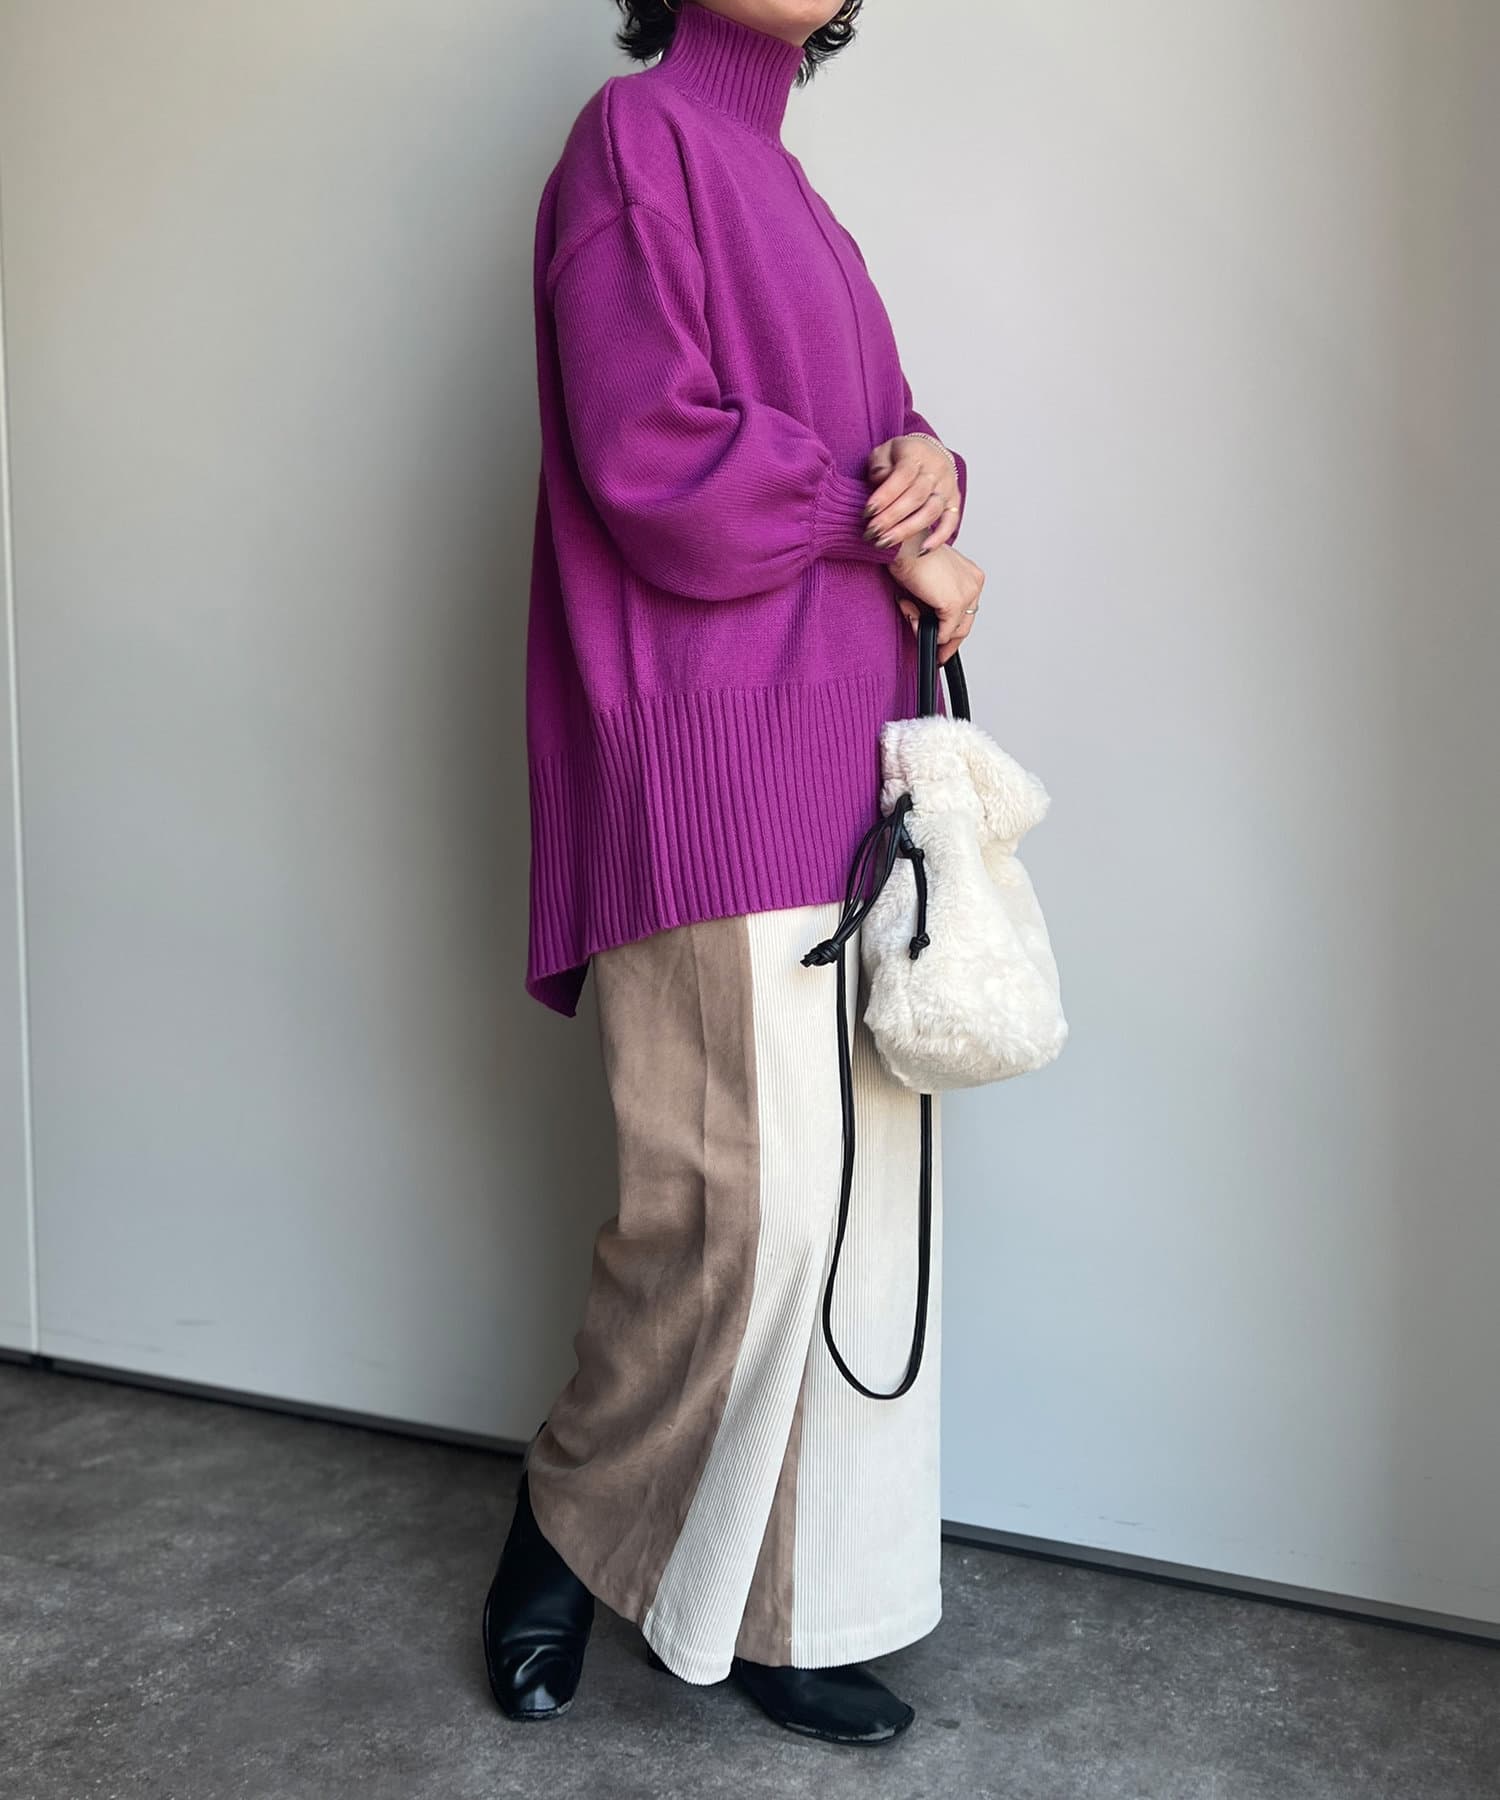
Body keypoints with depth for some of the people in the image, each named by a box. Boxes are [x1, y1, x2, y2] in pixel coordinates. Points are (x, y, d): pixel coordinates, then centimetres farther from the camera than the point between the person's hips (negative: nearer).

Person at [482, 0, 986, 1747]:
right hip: (720, 770, -8)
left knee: (845, 1196, 7)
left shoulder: (786, 191, 24)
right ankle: (569, 1520, 17)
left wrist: (929, 465, -1)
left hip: (844, 768, 8)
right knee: (744, 1196, -8)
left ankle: (784, 1607, 18)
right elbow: (654, 458, -13)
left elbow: (875, 432, 22)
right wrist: (882, 523, -3)